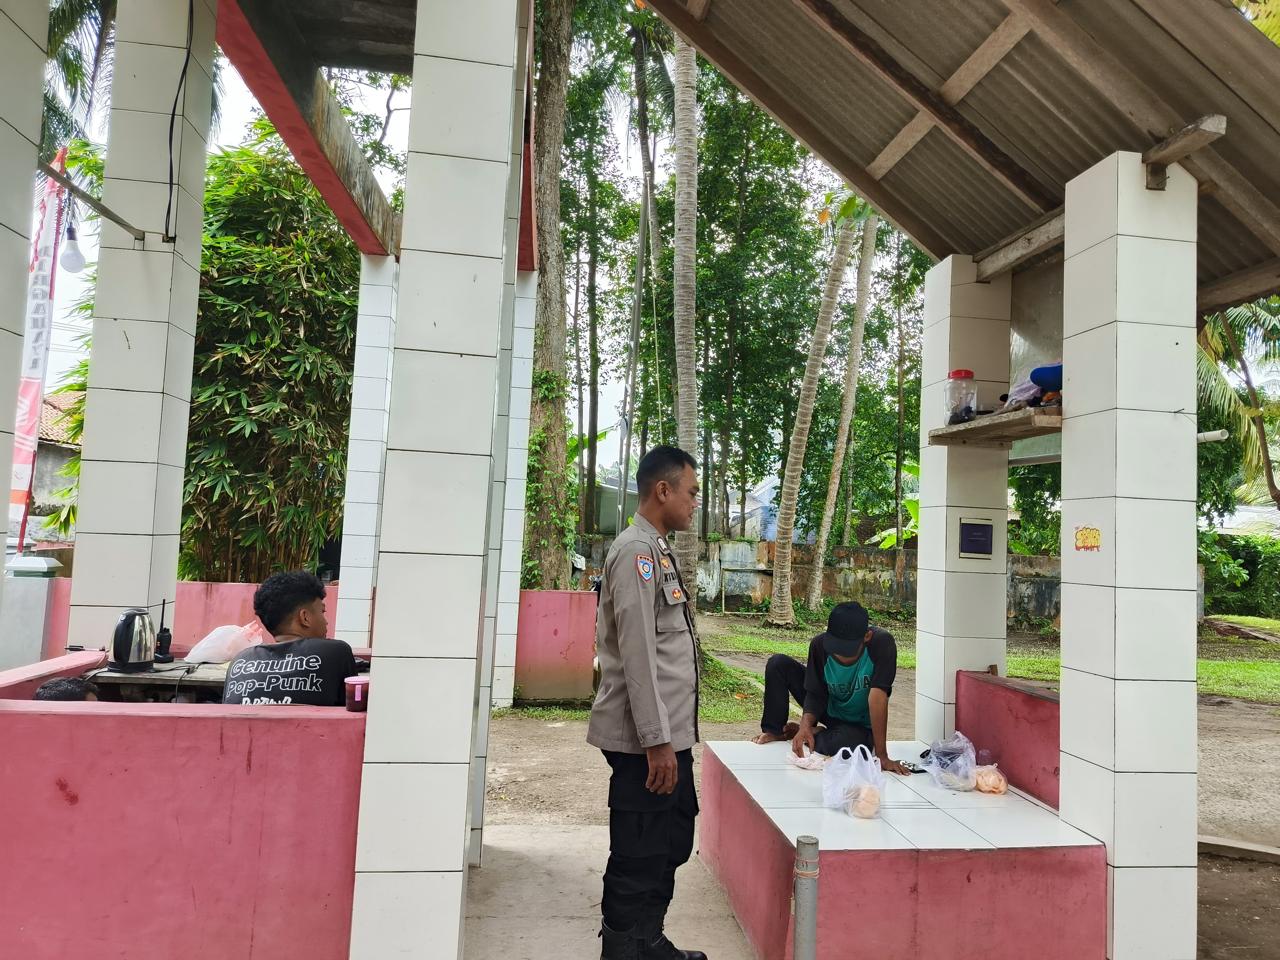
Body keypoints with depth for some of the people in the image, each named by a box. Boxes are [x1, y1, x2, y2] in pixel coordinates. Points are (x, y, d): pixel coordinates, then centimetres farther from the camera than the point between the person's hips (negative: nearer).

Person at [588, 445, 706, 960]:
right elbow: (638, 656, -21)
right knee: (639, 859, 2)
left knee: (673, 844, 20)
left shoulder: (658, 550, 14)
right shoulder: (636, 551, -16)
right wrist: (657, 741, -20)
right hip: (646, 740, -10)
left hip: (670, 733, 10)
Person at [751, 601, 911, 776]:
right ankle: (774, 731, 3)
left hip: (860, 725, -3)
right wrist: (806, 724, -33)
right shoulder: (820, 644, -22)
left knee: (844, 742, -38)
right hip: (829, 708, 3)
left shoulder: (882, 642, -32)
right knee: (778, 663, -14)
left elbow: (878, 695, -37)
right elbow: (816, 694, -14)